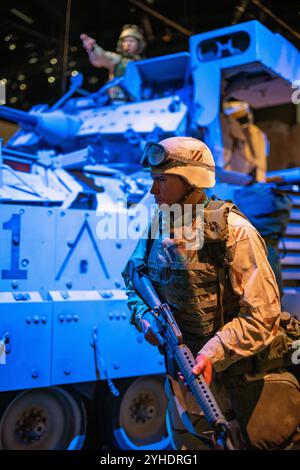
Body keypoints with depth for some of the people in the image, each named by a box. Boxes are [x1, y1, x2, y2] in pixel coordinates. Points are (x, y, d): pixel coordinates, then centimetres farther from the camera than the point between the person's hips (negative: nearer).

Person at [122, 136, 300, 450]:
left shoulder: (233, 232, -20)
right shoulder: (158, 227, -2)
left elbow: (261, 315, -23)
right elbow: (133, 279, 13)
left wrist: (213, 353, -31)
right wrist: (143, 315, -7)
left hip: (244, 365, -5)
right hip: (185, 365, 5)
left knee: (258, 440, 11)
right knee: (186, 440, 18)